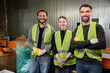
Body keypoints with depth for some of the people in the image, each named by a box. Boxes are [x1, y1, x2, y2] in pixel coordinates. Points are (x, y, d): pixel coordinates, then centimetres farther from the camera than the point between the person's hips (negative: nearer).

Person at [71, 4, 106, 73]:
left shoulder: (97, 27, -4)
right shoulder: (77, 29, 4)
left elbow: (103, 45, -17)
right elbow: (72, 44, -11)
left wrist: (81, 44, -15)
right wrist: (89, 41, -22)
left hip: (94, 63, -2)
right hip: (80, 63, 3)